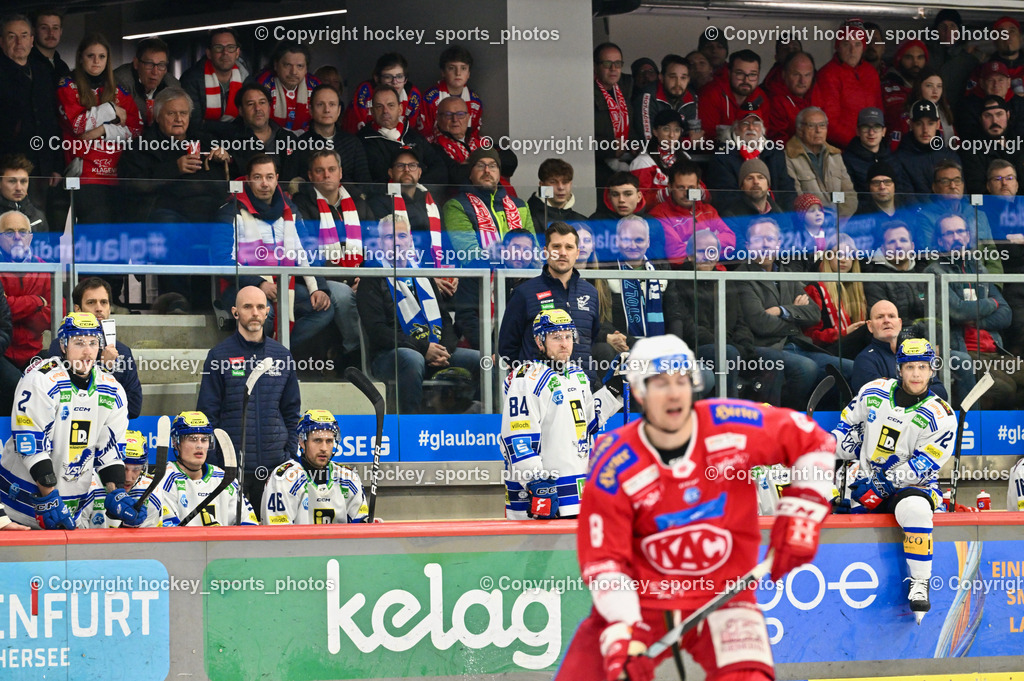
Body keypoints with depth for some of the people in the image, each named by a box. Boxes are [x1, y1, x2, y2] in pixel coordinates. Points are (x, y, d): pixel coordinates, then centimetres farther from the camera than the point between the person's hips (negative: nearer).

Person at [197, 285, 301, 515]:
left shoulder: (282, 356, 10)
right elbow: (207, 414, -1)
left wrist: (290, 458, 7)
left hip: (274, 466, 3)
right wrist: (211, 467, -6)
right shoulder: (219, 356, 0)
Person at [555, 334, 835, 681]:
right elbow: (603, 559, -11)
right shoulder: (614, 466, -14)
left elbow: (815, 442, 3)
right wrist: (622, 634, -23)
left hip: (721, 597, 0)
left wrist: (800, 515, -6)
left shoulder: (735, 427, -11)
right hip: (640, 598, 0)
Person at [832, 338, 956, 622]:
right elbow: (845, 429, 14)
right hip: (867, 484, 6)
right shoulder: (873, 393, 2)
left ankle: (919, 583, -28)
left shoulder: (940, 416, -10)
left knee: (914, 508, -37)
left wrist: (882, 485, -22)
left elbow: (922, 468, -15)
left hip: (912, 485, -6)